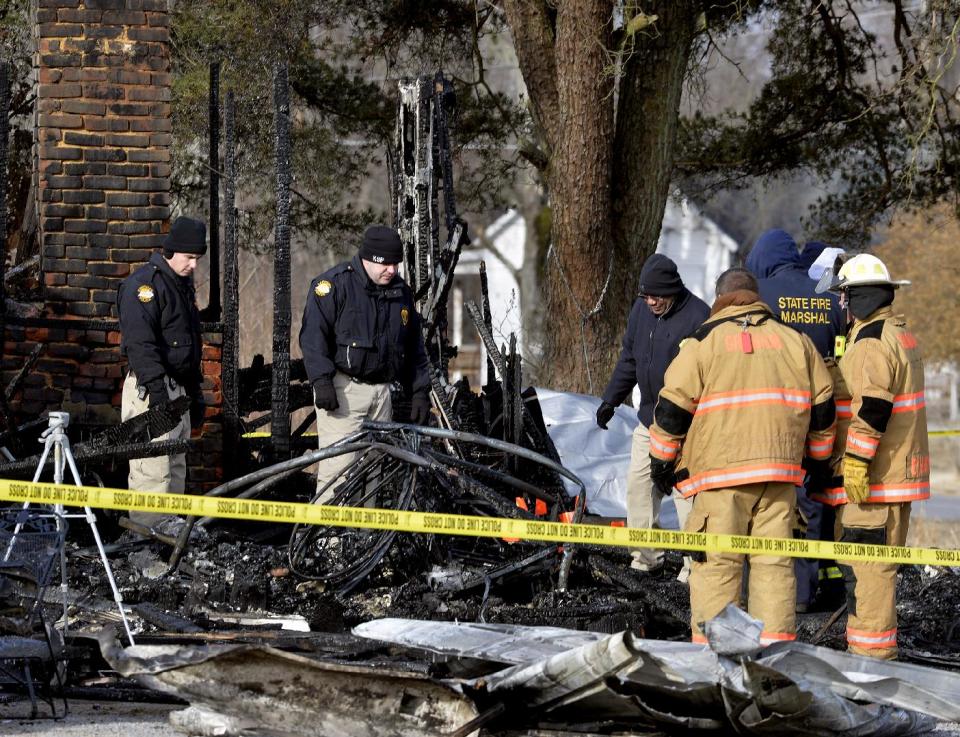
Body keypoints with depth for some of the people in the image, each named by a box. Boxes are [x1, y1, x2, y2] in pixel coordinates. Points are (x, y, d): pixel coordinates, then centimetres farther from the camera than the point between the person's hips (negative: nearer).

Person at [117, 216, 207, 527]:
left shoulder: (184, 284, 19)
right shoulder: (143, 283, -12)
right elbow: (140, 341, -20)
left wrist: (196, 392, 24)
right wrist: (155, 387, -26)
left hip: (178, 388, 10)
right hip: (151, 388, -10)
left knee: (175, 466, 10)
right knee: (154, 467, -13)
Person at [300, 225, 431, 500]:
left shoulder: (401, 291, 15)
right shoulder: (334, 284, -5)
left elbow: (414, 346, 22)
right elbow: (313, 334, -12)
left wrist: (420, 392, 16)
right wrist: (322, 381, -20)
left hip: (381, 391, 7)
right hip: (343, 388, -7)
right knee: (339, 463, -14)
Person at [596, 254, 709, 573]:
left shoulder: (697, 316, -14)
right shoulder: (641, 310, 8)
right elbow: (629, 360, 20)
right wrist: (611, 399, 18)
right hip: (648, 418, 8)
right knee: (639, 484, 9)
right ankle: (646, 555, 17)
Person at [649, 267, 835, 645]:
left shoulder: (704, 341, 3)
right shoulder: (794, 341, 14)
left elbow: (672, 408, 1)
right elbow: (822, 408, 17)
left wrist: (662, 461, 12)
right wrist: (818, 458, 30)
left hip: (720, 471, -3)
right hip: (780, 471, 3)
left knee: (717, 564, -2)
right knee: (774, 563, 5)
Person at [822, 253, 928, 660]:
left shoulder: (870, 342, -16)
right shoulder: (901, 335, 17)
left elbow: (872, 409, -23)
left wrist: (856, 462, -22)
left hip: (873, 475, -10)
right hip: (900, 470, 10)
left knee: (865, 565, -9)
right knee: (881, 561, 17)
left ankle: (870, 647, -10)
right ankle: (878, 643, 25)